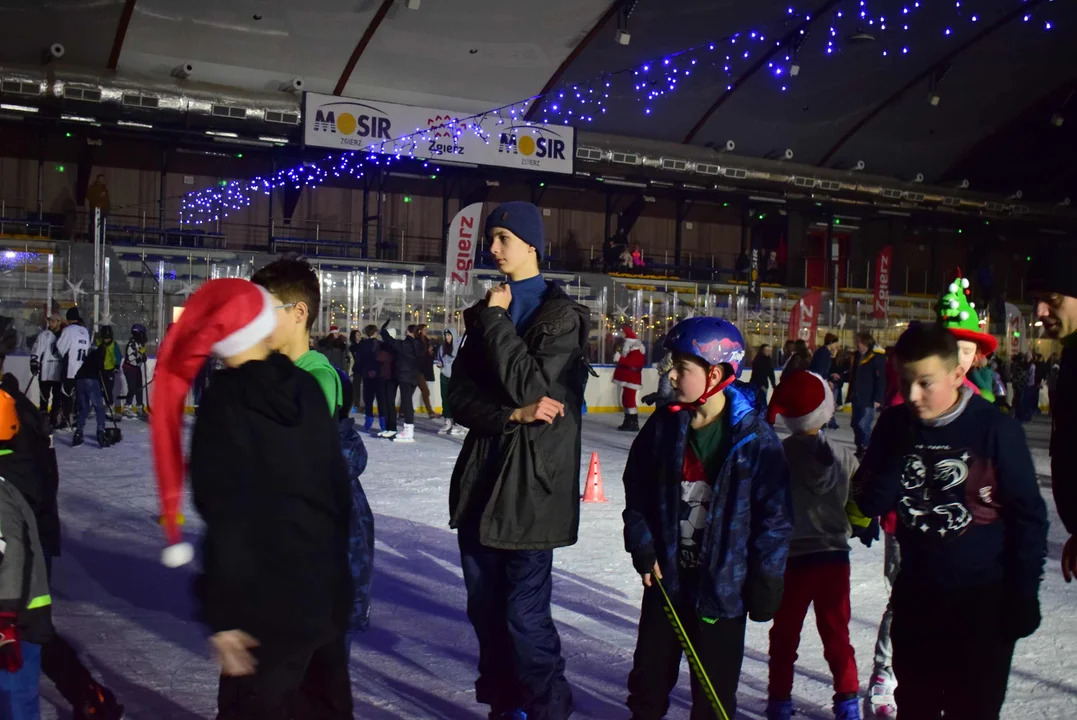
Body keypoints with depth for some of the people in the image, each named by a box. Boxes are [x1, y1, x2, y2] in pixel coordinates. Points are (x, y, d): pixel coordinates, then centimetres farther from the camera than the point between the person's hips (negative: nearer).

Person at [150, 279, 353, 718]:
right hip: (326, 586, 6)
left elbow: (225, 517, -20)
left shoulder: (223, 402, -15)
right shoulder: (306, 385, 0)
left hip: (269, 600, -6)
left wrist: (221, 613, -16)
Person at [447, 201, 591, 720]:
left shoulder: (562, 317, -6)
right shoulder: (483, 314, 12)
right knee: (485, 608, 14)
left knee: (525, 613, -4)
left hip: (532, 486, -6)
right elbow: (459, 398, 5)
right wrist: (513, 414, -13)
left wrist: (497, 318, -11)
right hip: (480, 479, 6)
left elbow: (532, 388, -18)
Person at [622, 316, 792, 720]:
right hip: (666, 575, 4)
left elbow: (774, 514, -10)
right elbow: (636, 490, 6)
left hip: (723, 583, -3)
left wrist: (766, 581, -8)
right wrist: (643, 548, -2)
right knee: (651, 672, 18)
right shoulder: (664, 426, -4)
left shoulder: (754, 437, -15)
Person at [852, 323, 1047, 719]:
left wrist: (1023, 595, -8)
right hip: (915, 596, 4)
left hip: (982, 601, -4)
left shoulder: (995, 428, -14)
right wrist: (900, 453, -21)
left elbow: (1028, 516, -8)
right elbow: (870, 504, -5)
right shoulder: (895, 425, -4)